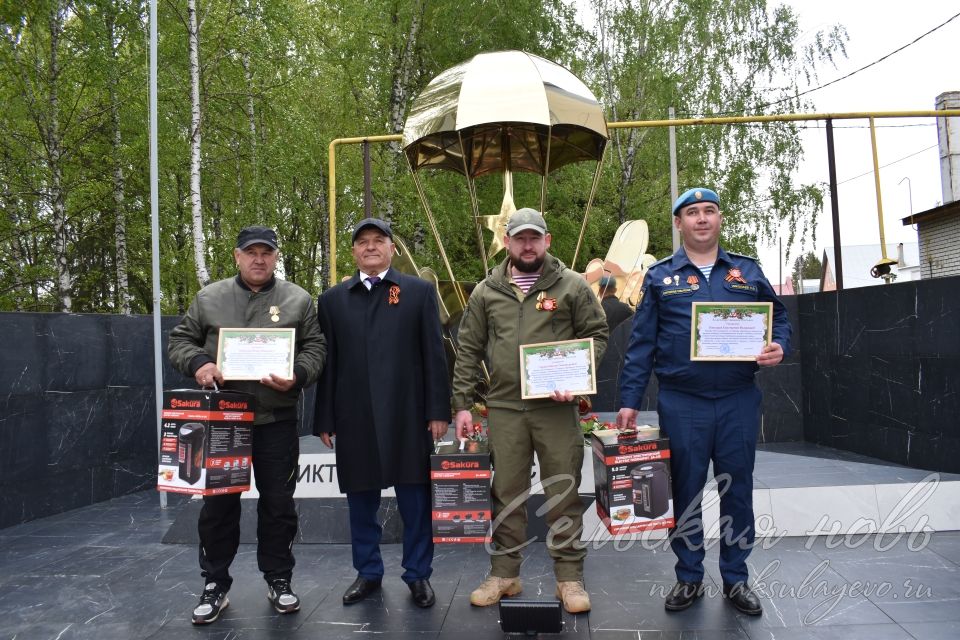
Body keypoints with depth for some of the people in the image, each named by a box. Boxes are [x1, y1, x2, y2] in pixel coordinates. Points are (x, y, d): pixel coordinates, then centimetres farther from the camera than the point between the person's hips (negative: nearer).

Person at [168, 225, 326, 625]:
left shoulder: (298, 300, 4)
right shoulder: (209, 298, 7)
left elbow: (315, 348, 2)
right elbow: (179, 340, 10)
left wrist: (296, 376, -16)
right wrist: (198, 363, -10)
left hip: (276, 421, -1)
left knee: (278, 503, 8)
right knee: (218, 505, 9)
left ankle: (278, 580, 24)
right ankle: (215, 585, 24)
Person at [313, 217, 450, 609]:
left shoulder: (420, 292, 4)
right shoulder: (333, 299, 10)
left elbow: (434, 355, 0)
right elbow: (327, 363, 7)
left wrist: (438, 411, -5)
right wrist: (325, 419, 3)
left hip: (407, 415, -2)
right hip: (354, 417, 2)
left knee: (414, 498, 6)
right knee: (361, 498, 11)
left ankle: (418, 574, 22)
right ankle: (368, 572, 28)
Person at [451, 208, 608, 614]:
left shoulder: (571, 285, 3)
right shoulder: (486, 291, 9)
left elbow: (596, 335, 5)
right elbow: (468, 351, 10)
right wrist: (463, 403, 4)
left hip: (556, 407, -2)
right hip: (503, 408, 2)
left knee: (563, 493, 4)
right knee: (506, 494, 10)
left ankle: (569, 577, 18)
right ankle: (504, 574, 24)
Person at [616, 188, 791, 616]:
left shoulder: (747, 271, 9)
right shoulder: (660, 277, 4)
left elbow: (778, 316, 13)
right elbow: (641, 343, 1)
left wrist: (779, 346, -10)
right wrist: (630, 401, -4)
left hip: (738, 401, 2)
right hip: (681, 403, -1)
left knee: (737, 491, 11)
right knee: (685, 492, 9)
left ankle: (736, 578, 27)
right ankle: (689, 577, 25)